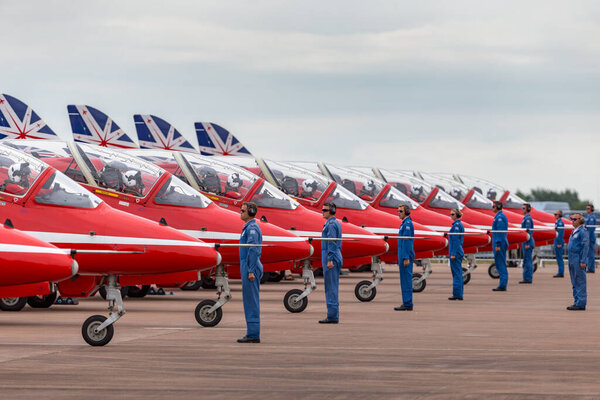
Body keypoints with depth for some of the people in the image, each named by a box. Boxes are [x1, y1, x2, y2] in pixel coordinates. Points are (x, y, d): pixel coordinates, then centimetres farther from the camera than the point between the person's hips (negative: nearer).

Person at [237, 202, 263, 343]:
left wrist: (251, 271, -23)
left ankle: (253, 335, -9)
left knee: (251, 301, -9)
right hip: (247, 268, 11)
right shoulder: (249, 227, 19)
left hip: (250, 268, -11)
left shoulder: (252, 228, -13)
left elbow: (253, 250, -20)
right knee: (249, 301, 11)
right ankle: (252, 334, 13)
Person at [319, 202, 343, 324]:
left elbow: (332, 243, -20)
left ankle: (332, 316, -10)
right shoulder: (337, 223, 19)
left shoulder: (331, 224, -13)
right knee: (333, 287, 12)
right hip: (337, 257, 10)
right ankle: (334, 316, 14)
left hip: (331, 259, -10)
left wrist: (329, 260, -22)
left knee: (331, 287, -9)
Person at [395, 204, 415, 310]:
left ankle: (408, 304, -9)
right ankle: (406, 304, 12)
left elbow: (407, 241, -18)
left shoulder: (407, 223, -12)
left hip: (406, 255, -10)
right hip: (403, 256, 10)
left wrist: (406, 258, -22)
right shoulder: (405, 223, 19)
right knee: (404, 280, 10)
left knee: (406, 280, -9)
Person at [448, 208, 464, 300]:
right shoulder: (459, 224, 16)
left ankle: (457, 294, -5)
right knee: (458, 273, 11)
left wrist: (453, 254, -20)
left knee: (456, 273, -7)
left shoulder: (457, 225, -14)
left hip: (456, 251, -10)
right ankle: (459, 295, 14)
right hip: (459, 251, 10)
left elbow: (456, 240, -19)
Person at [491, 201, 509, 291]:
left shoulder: (500, 217, -14)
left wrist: (498, 245, -22)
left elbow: (500, 232, -20)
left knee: (501, 264, -9)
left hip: (500, 243, -11)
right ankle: (502, 285, 14)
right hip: (499, 243, 11)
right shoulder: (498, 216, 18)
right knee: (499, 264, 12)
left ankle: (502, 286, -10)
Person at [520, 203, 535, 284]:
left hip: (527, 242, -10)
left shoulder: (528, 218, -13)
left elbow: (528, 231, -19)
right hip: (526, 242, 10)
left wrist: (527, 244, -21)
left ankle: (528, 279, -9)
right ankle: (527, 278, 13)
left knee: (527, 260, -9)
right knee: (527, 261, 11)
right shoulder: (526, 218, 18)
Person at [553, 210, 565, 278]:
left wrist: (559, 243, -22)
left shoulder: (560, 222, -14)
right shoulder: (558, 222, 17)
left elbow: (561, 233, -20)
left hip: (559, 242, -10)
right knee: (558, 258, 11)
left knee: (559, 258, -8)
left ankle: (561, 273, -8)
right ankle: (560, 273, 13)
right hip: (557, 242, 10)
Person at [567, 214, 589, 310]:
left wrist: (583, 261, -19)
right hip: (572, 261, 10)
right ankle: (577, 302, 17)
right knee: (575, 283, 12)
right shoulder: (574, 232, 17)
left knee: (580, 283, -6)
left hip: (578, 261, -10)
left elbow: (585, 247, -15)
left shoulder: (583, 232, -11)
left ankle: (580, 303, -5)